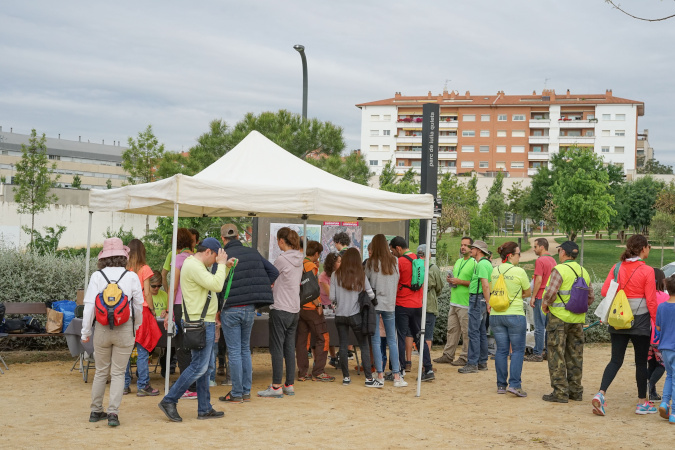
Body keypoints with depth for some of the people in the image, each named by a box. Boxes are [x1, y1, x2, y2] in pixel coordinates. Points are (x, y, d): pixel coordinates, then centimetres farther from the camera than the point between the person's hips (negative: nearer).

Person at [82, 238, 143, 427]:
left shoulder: (97, 276, -4)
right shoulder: (132, 277, -3)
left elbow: (89, 305, -5)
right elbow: (138, 306, 4)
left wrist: (85, 331, 3)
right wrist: (136, 326, 20)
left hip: (102, 329, 1)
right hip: (125, 329, -1)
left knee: (101, 372, 14)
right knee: (118, 373, 5)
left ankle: (96, 411, 21)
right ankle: (113, 412, -2)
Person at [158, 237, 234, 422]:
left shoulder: (196, 265, 18)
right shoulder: (193, 266, -16)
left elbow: (215, 285, 25)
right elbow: (216, 286, -23)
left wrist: (226, 267, 15)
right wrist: (221, 264, -11)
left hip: (205, 323, 11)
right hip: (201, 323, -11)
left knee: (203, 367, 11)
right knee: (199, 367, -9)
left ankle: (204, 409, 15)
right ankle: (169, 401, -3)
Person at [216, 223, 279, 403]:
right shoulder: (253, 253, 7)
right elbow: (274, 272, 9)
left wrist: (217, 309, 0)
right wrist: (260, 291, 13)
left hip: (231, 309, -5)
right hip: (250, 308, 5)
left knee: (234, 352, 1)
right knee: (245, 349, 15)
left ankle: (236, 394, 5)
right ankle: (246, 392, 17)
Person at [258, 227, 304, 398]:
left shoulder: (282, 259, -14)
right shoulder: (299, 259, 9)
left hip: (280, 309, -8)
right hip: (294, 309, 8)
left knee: (277, 348, -2)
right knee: (289, 347, 11)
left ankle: (276, 386, -1)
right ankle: (290, 385, 15)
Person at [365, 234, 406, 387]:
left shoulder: (371, 263, -6)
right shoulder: (394, 261, 2)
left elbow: (365, 281, 1)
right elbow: (397, 280, 10)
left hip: (374, 304, -2)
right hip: (389, 304, 2)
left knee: (376, 340, 4)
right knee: (392, 340, 8)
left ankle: (380, 375, 3)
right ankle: (397, 376, 4)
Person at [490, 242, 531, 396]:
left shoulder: (495, 271, 5)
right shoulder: (519, 271, -11)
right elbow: (527, 293, 2)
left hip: (496, 315, 5)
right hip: (515, 314, -5)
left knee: (501, 350, 10)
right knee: (518, 350, 2)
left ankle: (501, 385, 12)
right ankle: (514, 384, -6)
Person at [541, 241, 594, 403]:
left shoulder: (559, 270, -12)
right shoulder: (583, 272, 11)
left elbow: (551, 293, -22)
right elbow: (590, 297, 14)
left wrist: (545, 304, -4)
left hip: (559, 318, -7)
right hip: (578, 319, 7)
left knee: (557, 356, -2)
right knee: (575, 356, 13)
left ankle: (560, 392, -2)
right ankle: (575, 391, 18)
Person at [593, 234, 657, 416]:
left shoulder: (617, 268, 1)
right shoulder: (647, 271, -11)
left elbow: (605, 291, 0)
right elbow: (651, 301, -10)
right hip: (640, 321, -4)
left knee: (616, 360, 6)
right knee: (641, 362, 10)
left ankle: (600, 394, -13)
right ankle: (642, 403, 19)